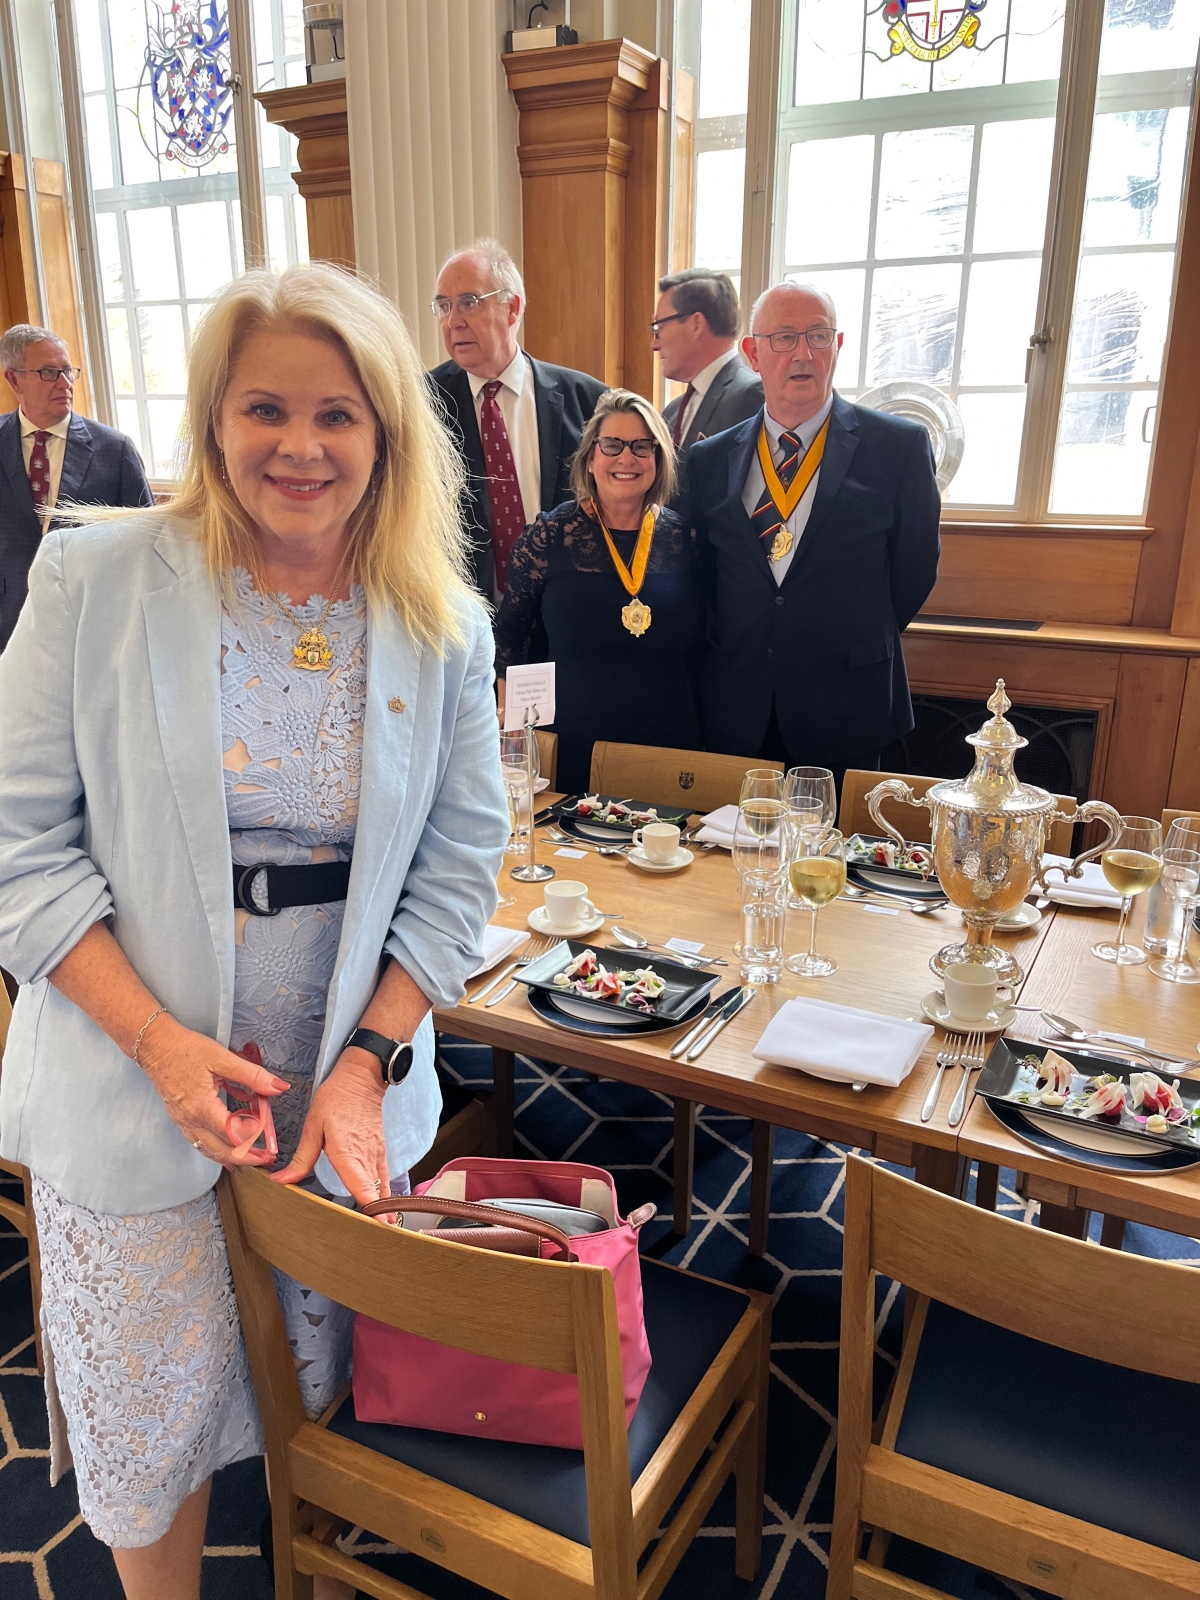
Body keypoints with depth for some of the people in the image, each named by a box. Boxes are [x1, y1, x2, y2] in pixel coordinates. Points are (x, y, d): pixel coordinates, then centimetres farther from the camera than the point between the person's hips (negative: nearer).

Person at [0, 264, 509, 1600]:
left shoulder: (446, 628, -2)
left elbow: (459, 865, 0)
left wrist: (367, 1062, -9)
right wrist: (163, 1043, -16)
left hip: (351, 1082, 2)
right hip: (135, 1078, -1)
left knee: (317, 1384, 19)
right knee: (153, 1401, 15)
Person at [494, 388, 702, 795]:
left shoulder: (681, 537, 2)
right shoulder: (550, 535, -4)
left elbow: (698, 646, 8)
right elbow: (509, 633, 3)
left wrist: (695, 739, 6)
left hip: (669, 746, 2)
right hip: (574, 746, -2)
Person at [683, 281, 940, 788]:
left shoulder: (899, 446, -2)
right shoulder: (710, 459, 6)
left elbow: (914, 568, 2)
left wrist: (856, 647, 5)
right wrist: (735, 651, 4)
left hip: (844, 711, -2)